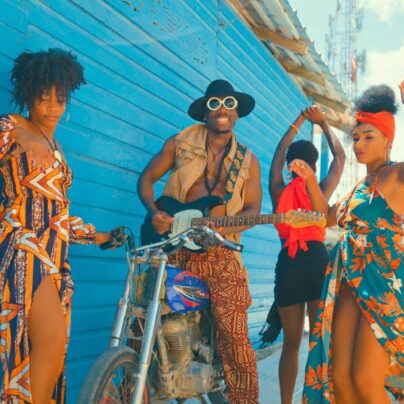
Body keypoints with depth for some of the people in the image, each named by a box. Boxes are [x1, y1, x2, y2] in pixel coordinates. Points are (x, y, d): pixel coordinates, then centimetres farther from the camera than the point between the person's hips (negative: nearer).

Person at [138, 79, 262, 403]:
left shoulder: (248, 162, 10)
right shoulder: (180, 143, 7)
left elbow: (252, 210, 4)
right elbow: (147, 178, 10)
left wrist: (218, 228, -16)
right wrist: (154, 212, -9)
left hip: (220, 254, 0)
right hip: (174, 245, 1)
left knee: (234, 334, -9)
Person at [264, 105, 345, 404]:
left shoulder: (278, 192, 5)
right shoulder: (321, 191, 1)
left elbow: (278, 154, 23)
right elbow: (340, 158, 18)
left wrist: (299, 122, 32)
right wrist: (323, 124, 27)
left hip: (287, 266, 2)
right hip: (317, 262, -2)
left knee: (291, 342, 12)